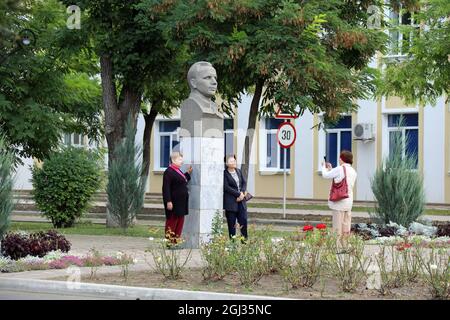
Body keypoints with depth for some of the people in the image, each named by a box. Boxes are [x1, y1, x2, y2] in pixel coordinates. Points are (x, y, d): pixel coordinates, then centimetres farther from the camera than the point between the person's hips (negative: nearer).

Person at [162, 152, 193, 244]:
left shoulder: (178, 171, 15)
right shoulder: (168, 172, -14)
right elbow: (166, 188, -19)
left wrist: (188, 173, 20)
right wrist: (168, 201, -24)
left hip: (181, 202, 9)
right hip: (174, 203, -9)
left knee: (180, 220, 11)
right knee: (172, 221, -2)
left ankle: (177, 240, 18)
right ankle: (169, 239, 5)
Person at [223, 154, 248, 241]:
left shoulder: (239, 171, 13)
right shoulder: (225, 173, -6)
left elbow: (244, 182, 11)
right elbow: (226, 187, -12)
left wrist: (242, 193, -7)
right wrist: (238, 194, -14)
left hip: (241, 201, 5)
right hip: (230, 202, -5)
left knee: (243, 220, -1)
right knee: (231, 223, -1)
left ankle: (245, 239, 6)